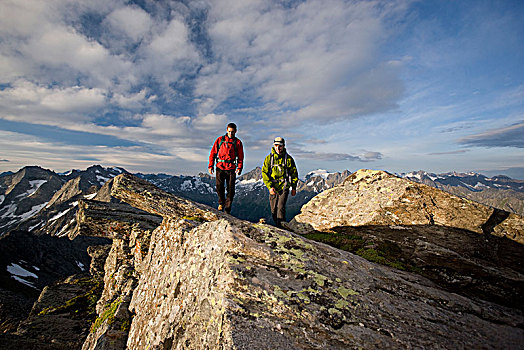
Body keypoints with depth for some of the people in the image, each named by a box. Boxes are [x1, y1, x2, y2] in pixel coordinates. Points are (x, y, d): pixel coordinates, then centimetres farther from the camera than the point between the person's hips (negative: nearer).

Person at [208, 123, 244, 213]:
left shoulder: (238, 142, 8)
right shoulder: (220, 140, 8)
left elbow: (240, 157, 6)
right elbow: (213, 153, 8)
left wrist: (239, 168, -8)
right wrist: (211, 166, 1)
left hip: (231, 168, 0)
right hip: (220, 167, 0)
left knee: (231, 189, -1)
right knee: (219, 187, -4)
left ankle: (228, 208, 12)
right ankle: (221, 203, 22)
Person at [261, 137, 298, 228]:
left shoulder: (288, 158, 0)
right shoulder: (269, 158, 0)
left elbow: (294, 173, 10)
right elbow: (264, 173, -1)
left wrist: (294, 188, 9)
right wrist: (270, 187, -11)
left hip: (284, 187, -2)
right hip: (273, 187, 2)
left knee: (281, 207, -15)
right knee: (273, 209, 9)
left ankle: (280, 225, -5)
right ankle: (276, 224, 29)